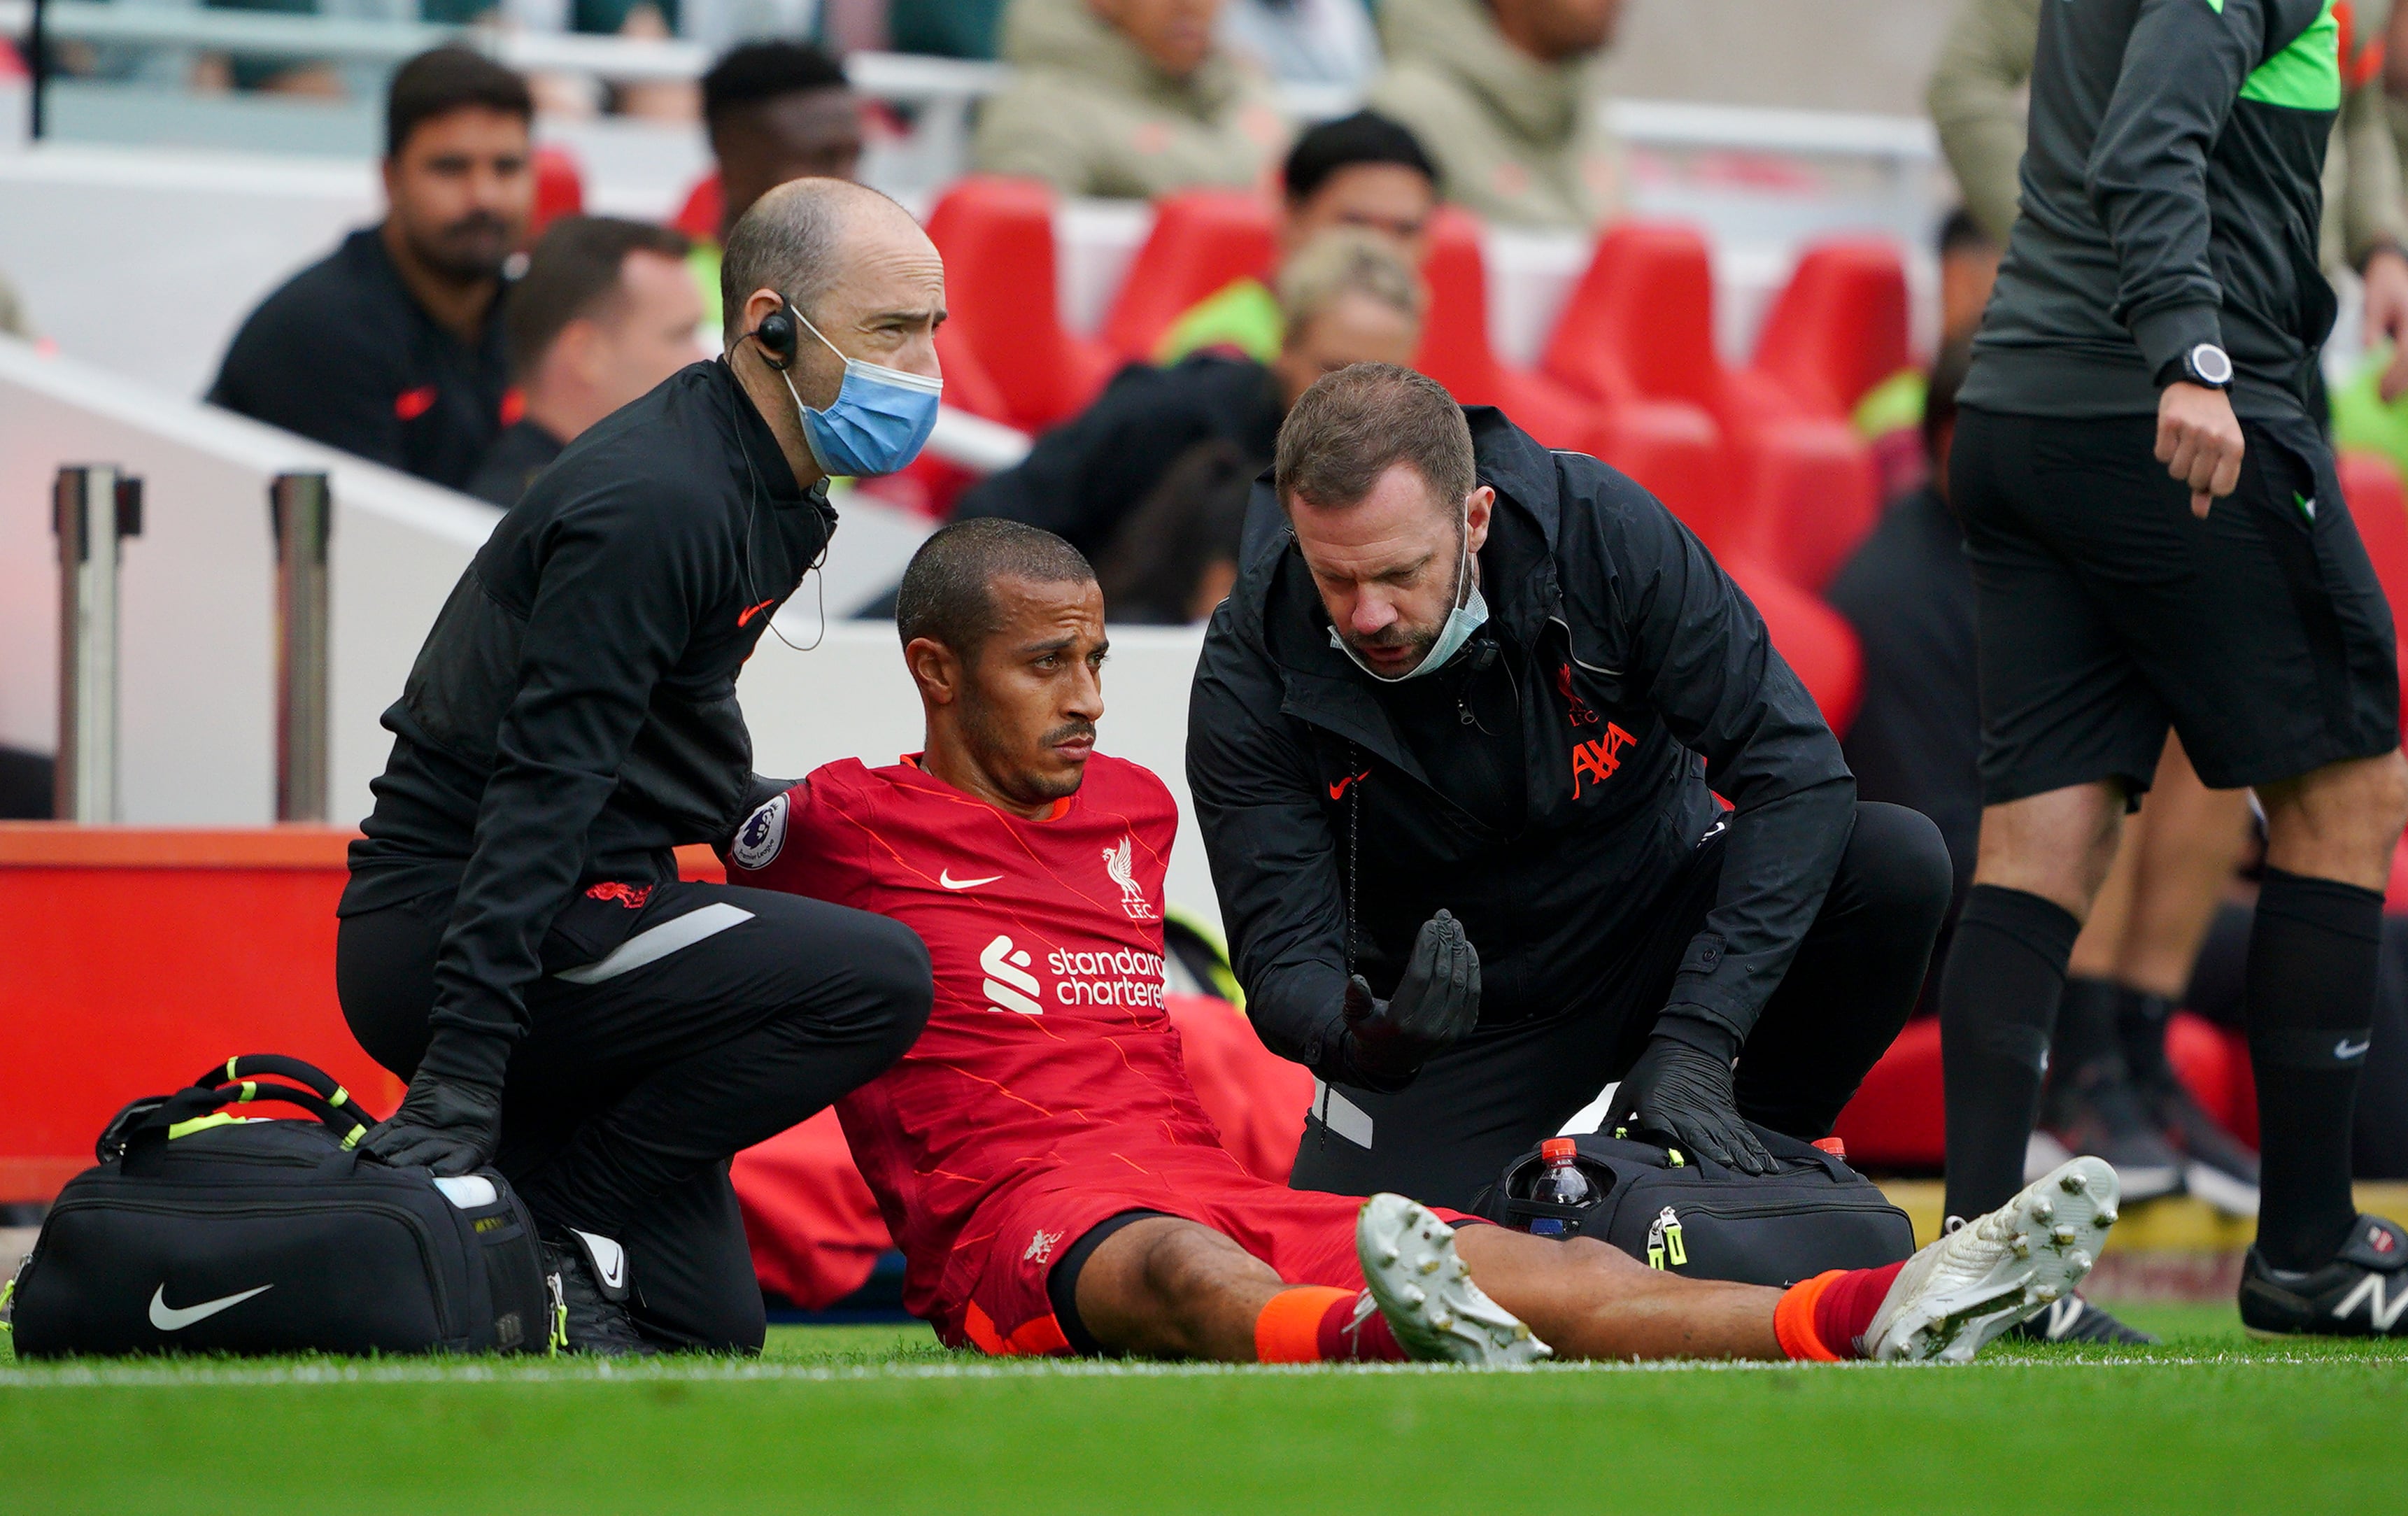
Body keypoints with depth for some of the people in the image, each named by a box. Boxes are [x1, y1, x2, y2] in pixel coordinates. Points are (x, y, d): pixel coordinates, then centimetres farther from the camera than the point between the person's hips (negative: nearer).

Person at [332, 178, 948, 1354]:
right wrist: (460, 1077, -32)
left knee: (708, 1332, 8)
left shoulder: (759, 487, 12)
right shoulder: (656, 504, -20)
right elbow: (542, 790, -27)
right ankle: (552, 1222, -15)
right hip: (438, 936, -10)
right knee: (877, 980, -23)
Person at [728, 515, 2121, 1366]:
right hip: (1016, 1213, -6)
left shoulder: (1134, 808, 27)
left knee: (1516, 1263, -19)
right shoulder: (843, 827, 9)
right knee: (1182, 1271, -42)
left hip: (1219, 1193, 7)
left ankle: (1873, 1320, -43)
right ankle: (1379, 1342, -79)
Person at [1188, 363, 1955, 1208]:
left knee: (1898, 863, -25)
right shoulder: (1252, 675, -21)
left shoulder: (1603, 530, -23)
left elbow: (1795, 771, -23)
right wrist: (1361, 1039, -48)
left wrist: (1695, 1037, -33)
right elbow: (1284, 954, -21)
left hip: (1658, 931, 0)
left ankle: (1765, 1156, 0)